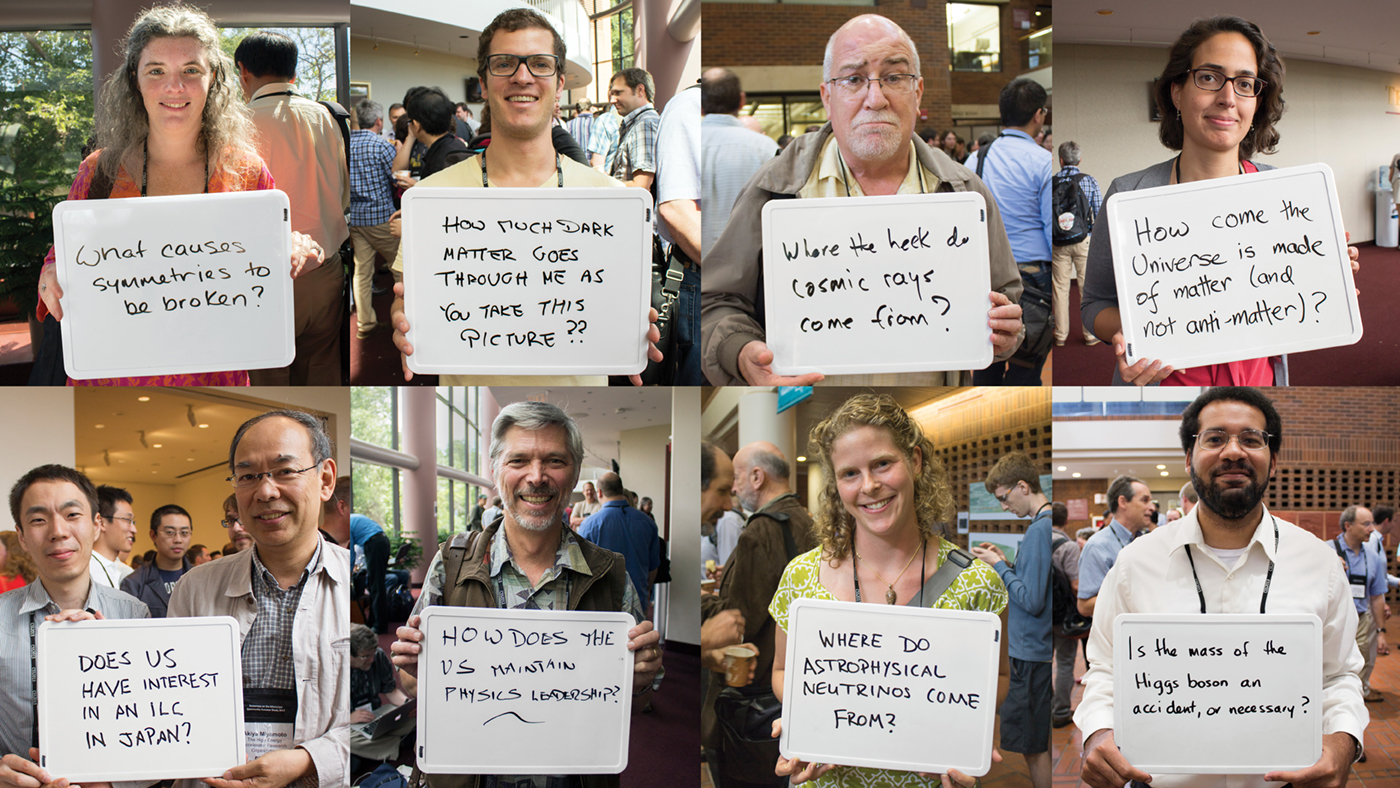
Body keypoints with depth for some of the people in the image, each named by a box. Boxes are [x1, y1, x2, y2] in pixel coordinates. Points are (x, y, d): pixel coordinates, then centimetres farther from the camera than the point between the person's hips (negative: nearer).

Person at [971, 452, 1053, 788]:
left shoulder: (1038, 530, -19)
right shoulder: (1046, 524, 11)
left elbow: (1032, 600, -22)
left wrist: (1000, 566, -12)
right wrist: (1006, 562, 9)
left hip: (1032, 654, -10)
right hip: (1035, 650, 10)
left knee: (1034, 747, -2)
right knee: (1035, 745, 16)